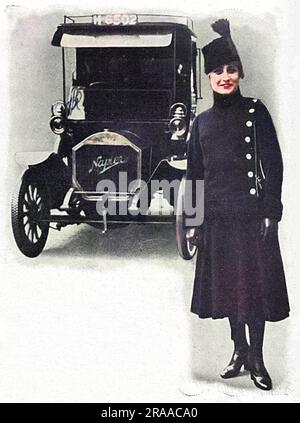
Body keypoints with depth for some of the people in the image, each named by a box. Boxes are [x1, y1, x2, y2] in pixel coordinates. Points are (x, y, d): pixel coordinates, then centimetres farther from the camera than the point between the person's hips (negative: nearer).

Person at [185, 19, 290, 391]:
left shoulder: (255, 112, 0)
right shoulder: (202, 121, 11)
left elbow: (272, 163, -4)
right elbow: (194, 174, 13)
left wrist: (270, 212, -11)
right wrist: (192, 220, 8)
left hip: (251, 213, -4)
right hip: (217, 216, 4)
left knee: (254, 283, 0)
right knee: (225, 283, 10)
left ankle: (256, 358, 13)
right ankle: (239, 349, 27)